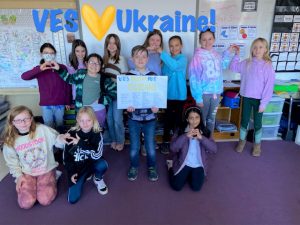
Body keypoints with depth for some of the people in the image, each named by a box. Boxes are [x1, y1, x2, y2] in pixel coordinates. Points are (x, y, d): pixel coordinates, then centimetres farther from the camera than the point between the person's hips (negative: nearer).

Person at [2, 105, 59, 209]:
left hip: (46, 169, -2)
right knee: (26, 203, -12)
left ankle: (51, 178, 12)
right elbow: (12, 162, 6)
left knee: (45, 200, -16)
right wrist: (18, 176, -6)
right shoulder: (10, 140, -6)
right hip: (26, 172, 2)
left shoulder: (43, 129, -16)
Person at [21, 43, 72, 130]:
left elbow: (67, 85, 2)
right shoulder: (39, 69, 0)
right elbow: (24, 76, -16)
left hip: (60, 104, 0)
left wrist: (68, 102, 3)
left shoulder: (62, 67, -1)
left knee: (60, 126, 13)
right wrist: (40, 69, -29)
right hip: (46, 105, 0)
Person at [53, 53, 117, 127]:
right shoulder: (80, 74, 3)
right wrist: (59, 69, 8)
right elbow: (69, 78, 20)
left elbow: (114, 91, -4)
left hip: (99, 111, -1)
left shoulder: (103, 79, -4)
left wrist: (101, 100, -10)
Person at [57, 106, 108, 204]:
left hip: (92, 163, -1)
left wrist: (80, 143, -32)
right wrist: (71, 173, -9)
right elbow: (66, 156, -2)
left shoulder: (97, 134, -15)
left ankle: (98, 179, 2)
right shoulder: (71, 134, -13)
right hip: (76, 167, 1)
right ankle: (84, 177, 20)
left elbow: (97, 155, -29)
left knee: (102, 164, -35)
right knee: (73, 199, -10)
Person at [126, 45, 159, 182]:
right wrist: (127, 106, -17)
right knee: (134, 146, 11)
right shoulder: (128, 76, -2)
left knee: (150, 145, 10)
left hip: (150, 117, 0)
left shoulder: (153, 76, 0)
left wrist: (156, 107, -14)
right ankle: (133, 167, 35)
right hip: (134, 117, 0)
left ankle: (151, 167, 33)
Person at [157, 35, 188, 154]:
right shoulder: (166, 60, 6)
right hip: (168, 94, 3)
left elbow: (174, 66, -29)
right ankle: (166, 142, 23)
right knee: (168, 118, 10)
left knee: (178, 119, 9)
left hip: (179, 95, -3)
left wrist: (162, 53, -27)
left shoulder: (183, 58, -8)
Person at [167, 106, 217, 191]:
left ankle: (189, 174, 19)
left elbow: (214, 149, -14)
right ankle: (171, 167, 20)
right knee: (176, 186, -9)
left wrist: (201, 137, -27)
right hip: (183, 163, -1)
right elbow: (173, 148, -18)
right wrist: (186, 136, -28)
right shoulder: (181, 130, -8)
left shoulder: (205, 131, -4)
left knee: (196, 187, -14)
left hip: (198, 165, 1)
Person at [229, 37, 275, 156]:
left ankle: (257, 144, 31)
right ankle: (242, 140, 35)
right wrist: (236, 55, 5)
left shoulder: (268, 66, -11)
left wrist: (263, 103, -14)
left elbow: (269, 86, -12)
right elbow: (233, 67, 15)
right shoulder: (246, 63, 0)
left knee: (257, 123, 11)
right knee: (244, 120, 15)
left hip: (258, 99, -3)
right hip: (246, 97, 3)